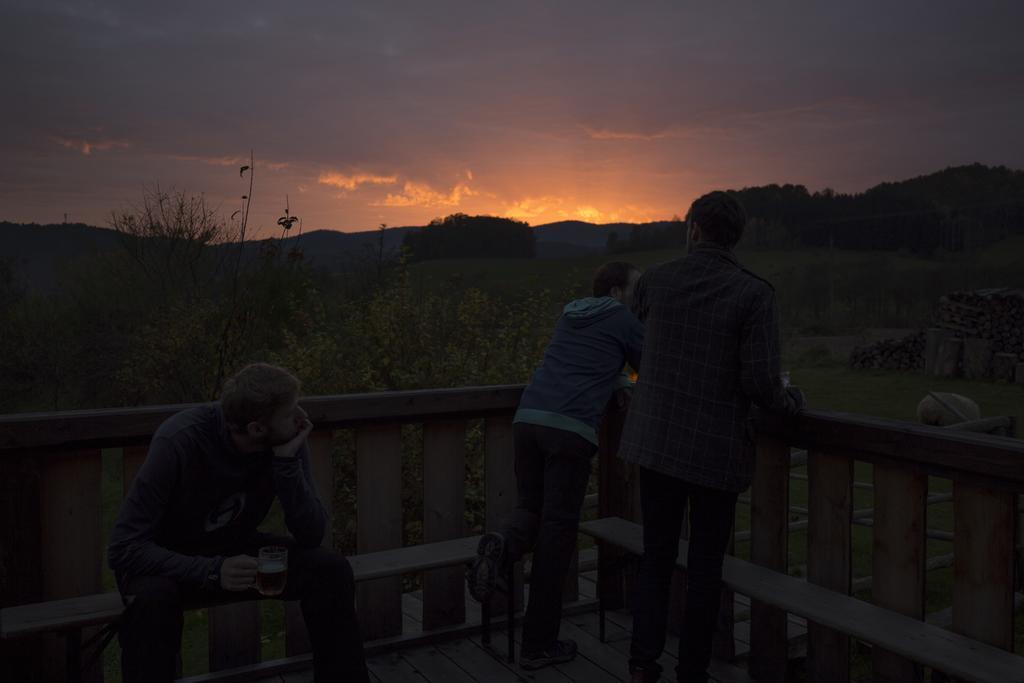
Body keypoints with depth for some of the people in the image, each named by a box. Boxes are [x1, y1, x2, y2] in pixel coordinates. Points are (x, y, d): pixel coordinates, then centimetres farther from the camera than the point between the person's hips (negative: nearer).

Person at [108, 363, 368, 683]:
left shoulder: (288, 441, -17)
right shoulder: (179, 441, -29)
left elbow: (311, 536, -18)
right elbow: (123, 548, -28)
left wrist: (287, 461, -30)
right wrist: (212, 571, -39)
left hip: (234, 548, 4)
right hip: (169, 560, -3)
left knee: (331, 569, -18)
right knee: (154, 597, -38)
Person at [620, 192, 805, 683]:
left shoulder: (655, 280, -2)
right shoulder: (755, 294, -12)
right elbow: (760, 382, -17)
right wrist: (791, 400, 5)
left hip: (657, 441, 3)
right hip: (717, 449, -2)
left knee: (656, 556, 16)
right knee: (705, 566, 13)